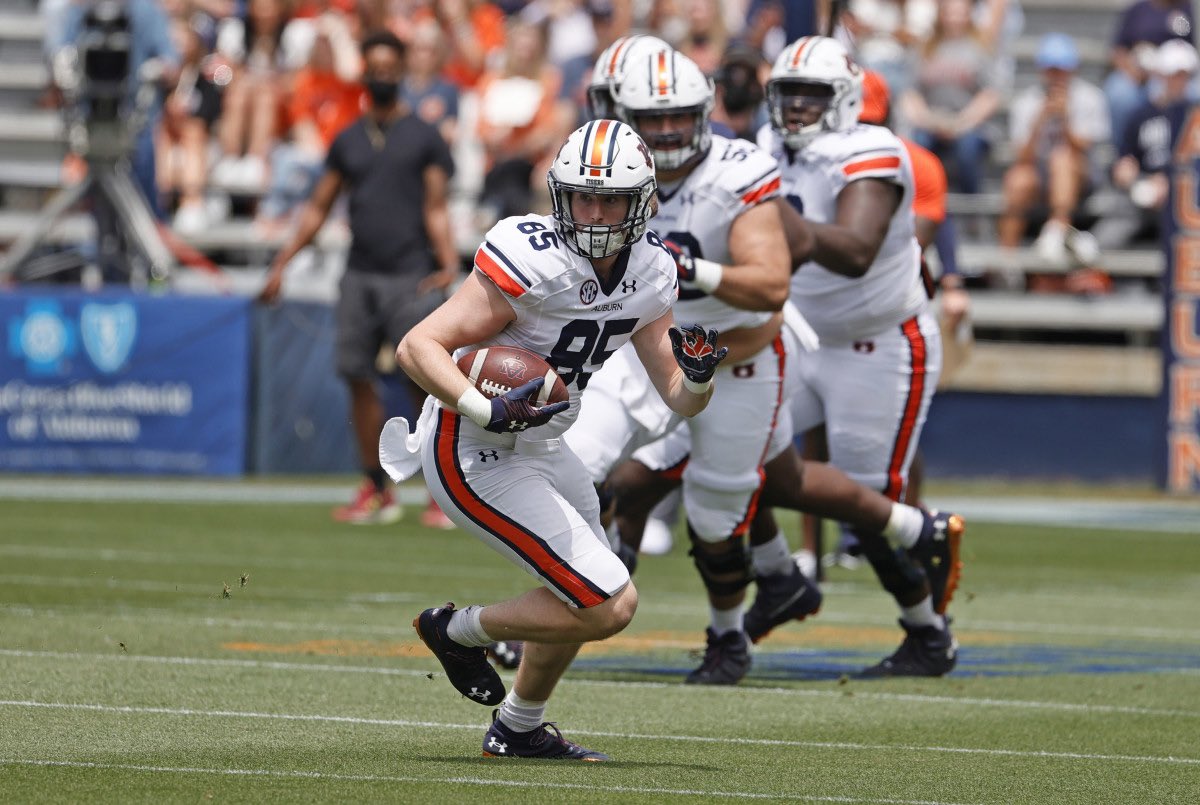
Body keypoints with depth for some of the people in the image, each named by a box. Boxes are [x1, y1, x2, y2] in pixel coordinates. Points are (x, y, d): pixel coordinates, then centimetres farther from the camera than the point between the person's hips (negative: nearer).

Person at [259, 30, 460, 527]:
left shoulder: (423, 138, 2)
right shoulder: (348, 141, 14)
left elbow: (435, 209, -1)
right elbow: (318, 208, 18)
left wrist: (448, 264, -16)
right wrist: (281, 264, 12)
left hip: (409, 277, -5)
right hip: (359, 276, 5)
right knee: (359, 379, 1)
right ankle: (377, 491, 10)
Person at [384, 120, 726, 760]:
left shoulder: (650, 274, -2)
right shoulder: (533, 263, -26)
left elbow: (679, 400, 5)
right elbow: (417, 347, -27)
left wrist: (697, 375, -18)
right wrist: (487, 412, -40)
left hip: (538, 448, 9)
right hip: (474, 459, -9)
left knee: (586, 595, 26)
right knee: (610, 606, -11)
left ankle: (519, 730, 47)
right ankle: (459, 630, 10)